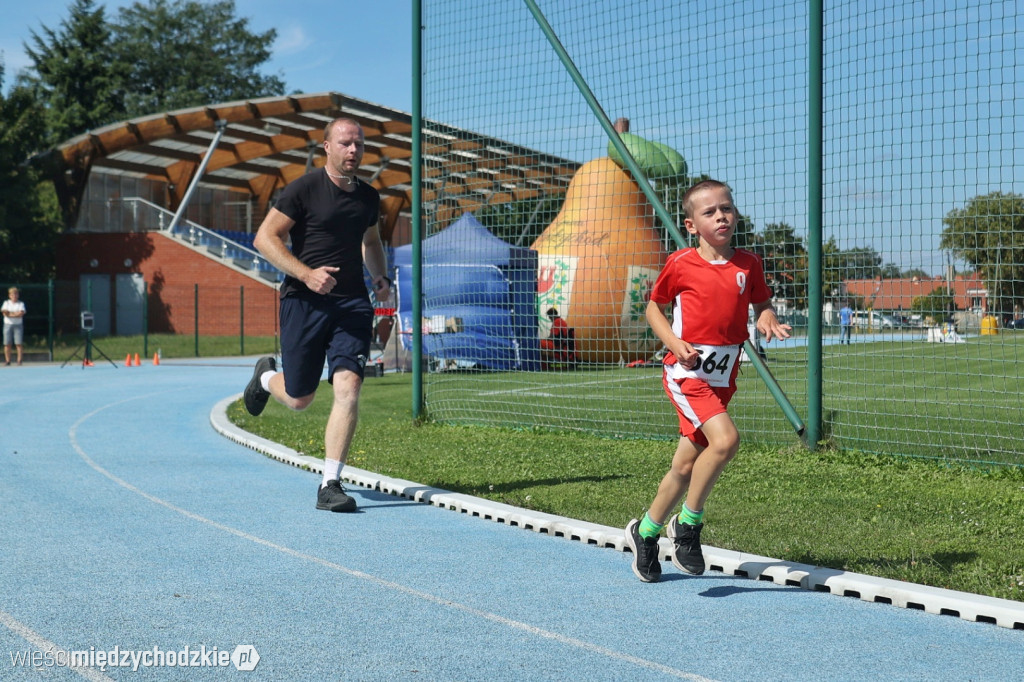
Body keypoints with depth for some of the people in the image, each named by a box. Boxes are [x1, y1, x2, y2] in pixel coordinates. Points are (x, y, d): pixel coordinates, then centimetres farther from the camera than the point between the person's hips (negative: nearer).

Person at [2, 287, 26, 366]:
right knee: (7, 344, -2)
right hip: (8, 324, 1)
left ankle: (19, 360, -4)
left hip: (18, 325, -1)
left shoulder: (21, 304, 7)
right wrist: (16, 313, -9)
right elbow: (5, 313, -5)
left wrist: (10, 313, -10)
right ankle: (7, 361, 1)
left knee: (19, 344, -6)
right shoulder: (6, 303, 10)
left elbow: (21, 314, -9)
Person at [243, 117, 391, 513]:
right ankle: (266, 376, 45)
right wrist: (307, 274, -20)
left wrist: (381, 276, 11)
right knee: (299, 399, 7)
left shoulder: (369, 198, 11)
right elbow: (265, 238, -8)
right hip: (304, 302, -3)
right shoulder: (304, 190, -6)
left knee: (348, 386, -15)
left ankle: (330, 485, -8)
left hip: (353, 303, 3)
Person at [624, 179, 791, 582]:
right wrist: (674, 342, -10)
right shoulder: (680, 264, -5)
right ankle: (688, 524, -7)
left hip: (722, 378, 5)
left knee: (687, 465, 12)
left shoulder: (748, 264, 5)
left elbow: (762, 303, 18)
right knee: (725, 439, -26)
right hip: (687, 371, -5)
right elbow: (654, 307, 6)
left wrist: (768, 320, -6)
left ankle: (645, 533, 32)